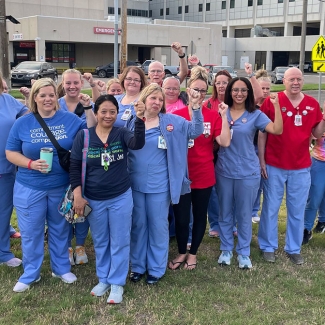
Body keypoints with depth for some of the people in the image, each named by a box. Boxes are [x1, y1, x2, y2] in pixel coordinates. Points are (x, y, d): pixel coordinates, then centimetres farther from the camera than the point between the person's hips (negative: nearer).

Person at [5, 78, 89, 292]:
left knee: (60, 229, 16)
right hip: (30, 188, 0)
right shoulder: (23, 123, -4)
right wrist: (30, 163, -19)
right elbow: (10, 153, -1)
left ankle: (62, 268, 35)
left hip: (61, 186, 1)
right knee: (31, 232, 10)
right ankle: (30, 274, 28)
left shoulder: (70, 119, -3)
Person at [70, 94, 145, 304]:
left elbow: (138, 144, -28)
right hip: (94, 200, 1)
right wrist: (77, 196, -9)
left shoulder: (122, 134, -7)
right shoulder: (83, 136, -6)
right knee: (100, 242, 17)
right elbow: (75, 168, -4)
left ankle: (117, 283, 23)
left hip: (121, 198, -1)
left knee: (120, 242, 8)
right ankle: (103, 279, 34)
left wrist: (140, 119, -43)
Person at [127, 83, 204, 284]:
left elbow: (195, 131, -9)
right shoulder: (131, 121, 2)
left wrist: (196, 107, -21)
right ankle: (137, 266, 29)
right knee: (138, 225, 14)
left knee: (158, 226, 9)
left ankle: (156, 268, 24)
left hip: (159, 185, -2)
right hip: (135, 184, 2)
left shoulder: (172, 122, -2)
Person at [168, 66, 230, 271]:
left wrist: (224, 116, -17)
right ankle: (181, 252, 31)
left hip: (204, 175, 1)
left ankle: (193, 253, 33)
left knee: (200, 215, 13)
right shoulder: (177, 115, -5)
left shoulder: (213, 116, -3)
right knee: (181, 217, 7)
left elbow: (225, 142, -11)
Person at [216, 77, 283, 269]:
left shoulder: (256, 115, -3)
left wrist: (276, 105, -26)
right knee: (225, 213, 12)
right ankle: (226, 249, 28)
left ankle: (243, 252, 24)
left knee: (244, 215, 9)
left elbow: (277, 130, -17)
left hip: (248, 172, -1)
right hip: (224, 171, 2)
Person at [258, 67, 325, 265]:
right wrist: (261, 160, -8)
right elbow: (262, 133, -5)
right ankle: (268, 247, 24)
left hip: (301, 167, 3)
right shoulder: (271, 102, -7)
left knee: (297, 210, 12)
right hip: (274, 166, -3)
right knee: (270, 208, 9)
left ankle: (294, 249, 26)